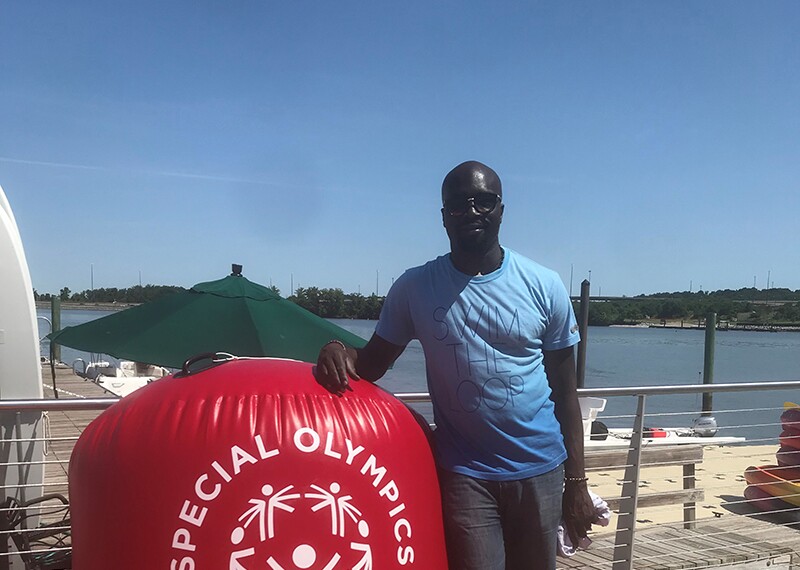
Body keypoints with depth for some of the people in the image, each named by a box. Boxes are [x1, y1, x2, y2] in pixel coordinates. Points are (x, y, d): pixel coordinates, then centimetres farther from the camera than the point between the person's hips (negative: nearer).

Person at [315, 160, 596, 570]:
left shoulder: (544, 286, -3)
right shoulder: (414, 288, -4)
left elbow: (565, 390, 2)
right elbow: (372, 364, 2)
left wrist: (576, 481, 3)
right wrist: (339, 351, -22)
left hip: (539, 469, 2)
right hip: (464, 473, -1)